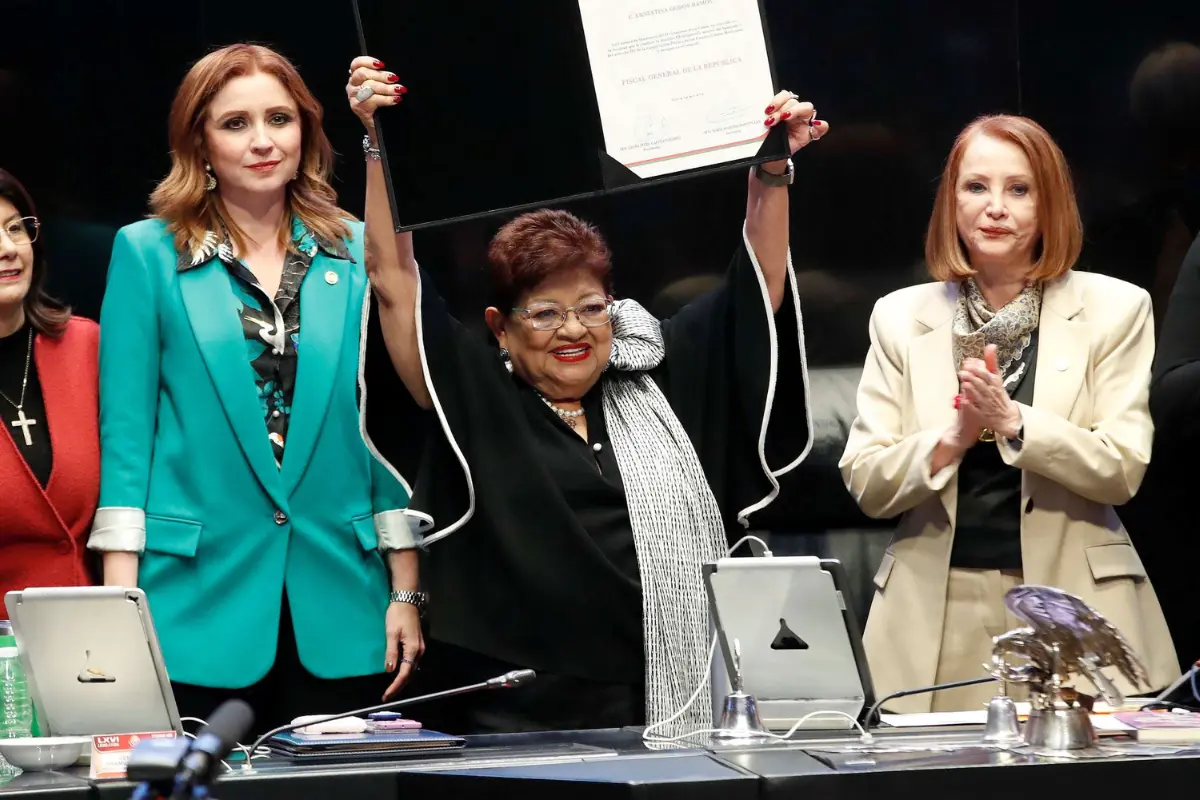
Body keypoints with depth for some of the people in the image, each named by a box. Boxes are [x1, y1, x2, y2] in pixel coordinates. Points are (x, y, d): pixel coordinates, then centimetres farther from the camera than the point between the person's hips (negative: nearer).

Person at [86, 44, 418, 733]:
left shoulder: (356, 251, 8)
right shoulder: (148, 253, 3)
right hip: (199, 611, -2)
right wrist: (120, 602, -7)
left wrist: (406, 594, 3)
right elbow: (125, 429, 0)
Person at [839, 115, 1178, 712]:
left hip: (1070, 605, -1)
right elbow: (865, 484, 5)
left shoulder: (1113, 309, 6)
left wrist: (1011, 421, -14)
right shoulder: (900, 317, 11)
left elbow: (1122, 471, -3)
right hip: (939, 613, 1)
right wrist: (955, 436, -11)